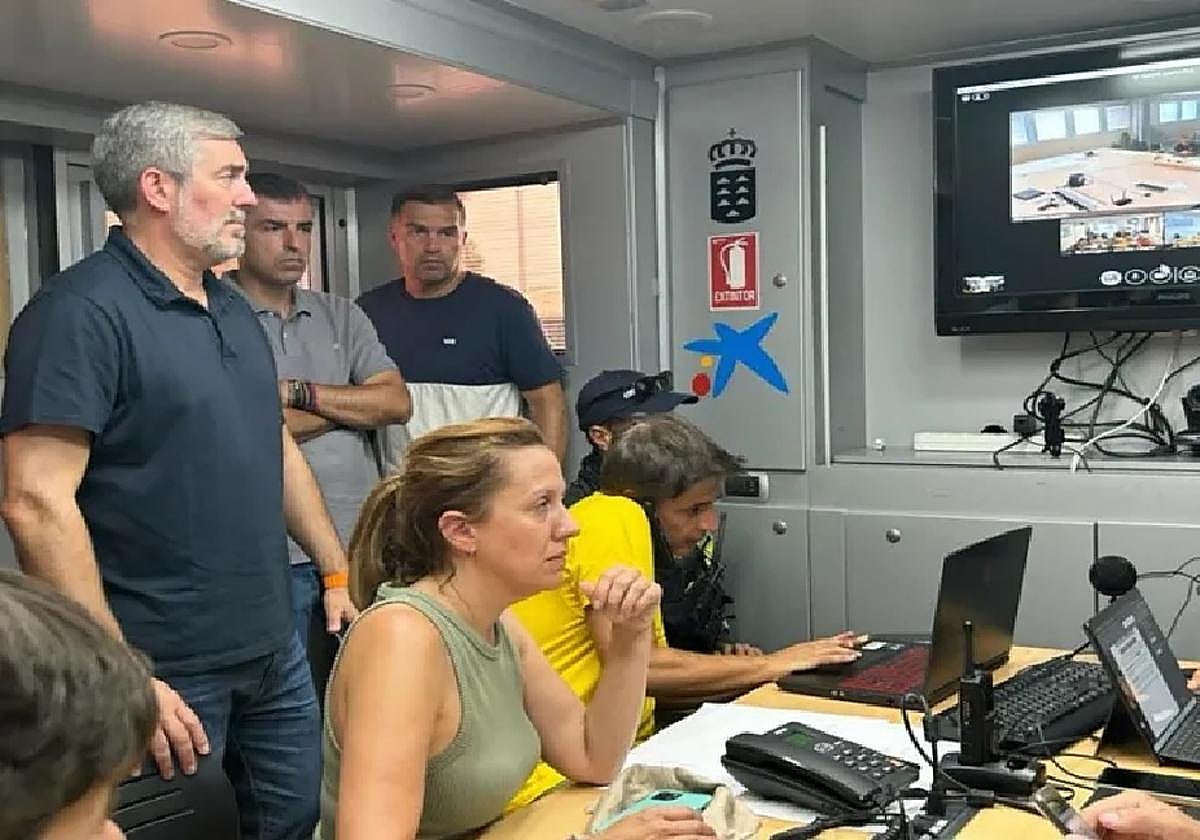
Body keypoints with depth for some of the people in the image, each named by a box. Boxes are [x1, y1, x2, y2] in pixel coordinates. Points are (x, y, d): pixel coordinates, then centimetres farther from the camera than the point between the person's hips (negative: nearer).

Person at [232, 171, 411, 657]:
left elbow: (397, 403, 1)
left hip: (360, 540, 5)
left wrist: (298, 393, -11)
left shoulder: (341, 316, 12)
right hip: (273, 553, -5)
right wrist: (353, 404, -4)